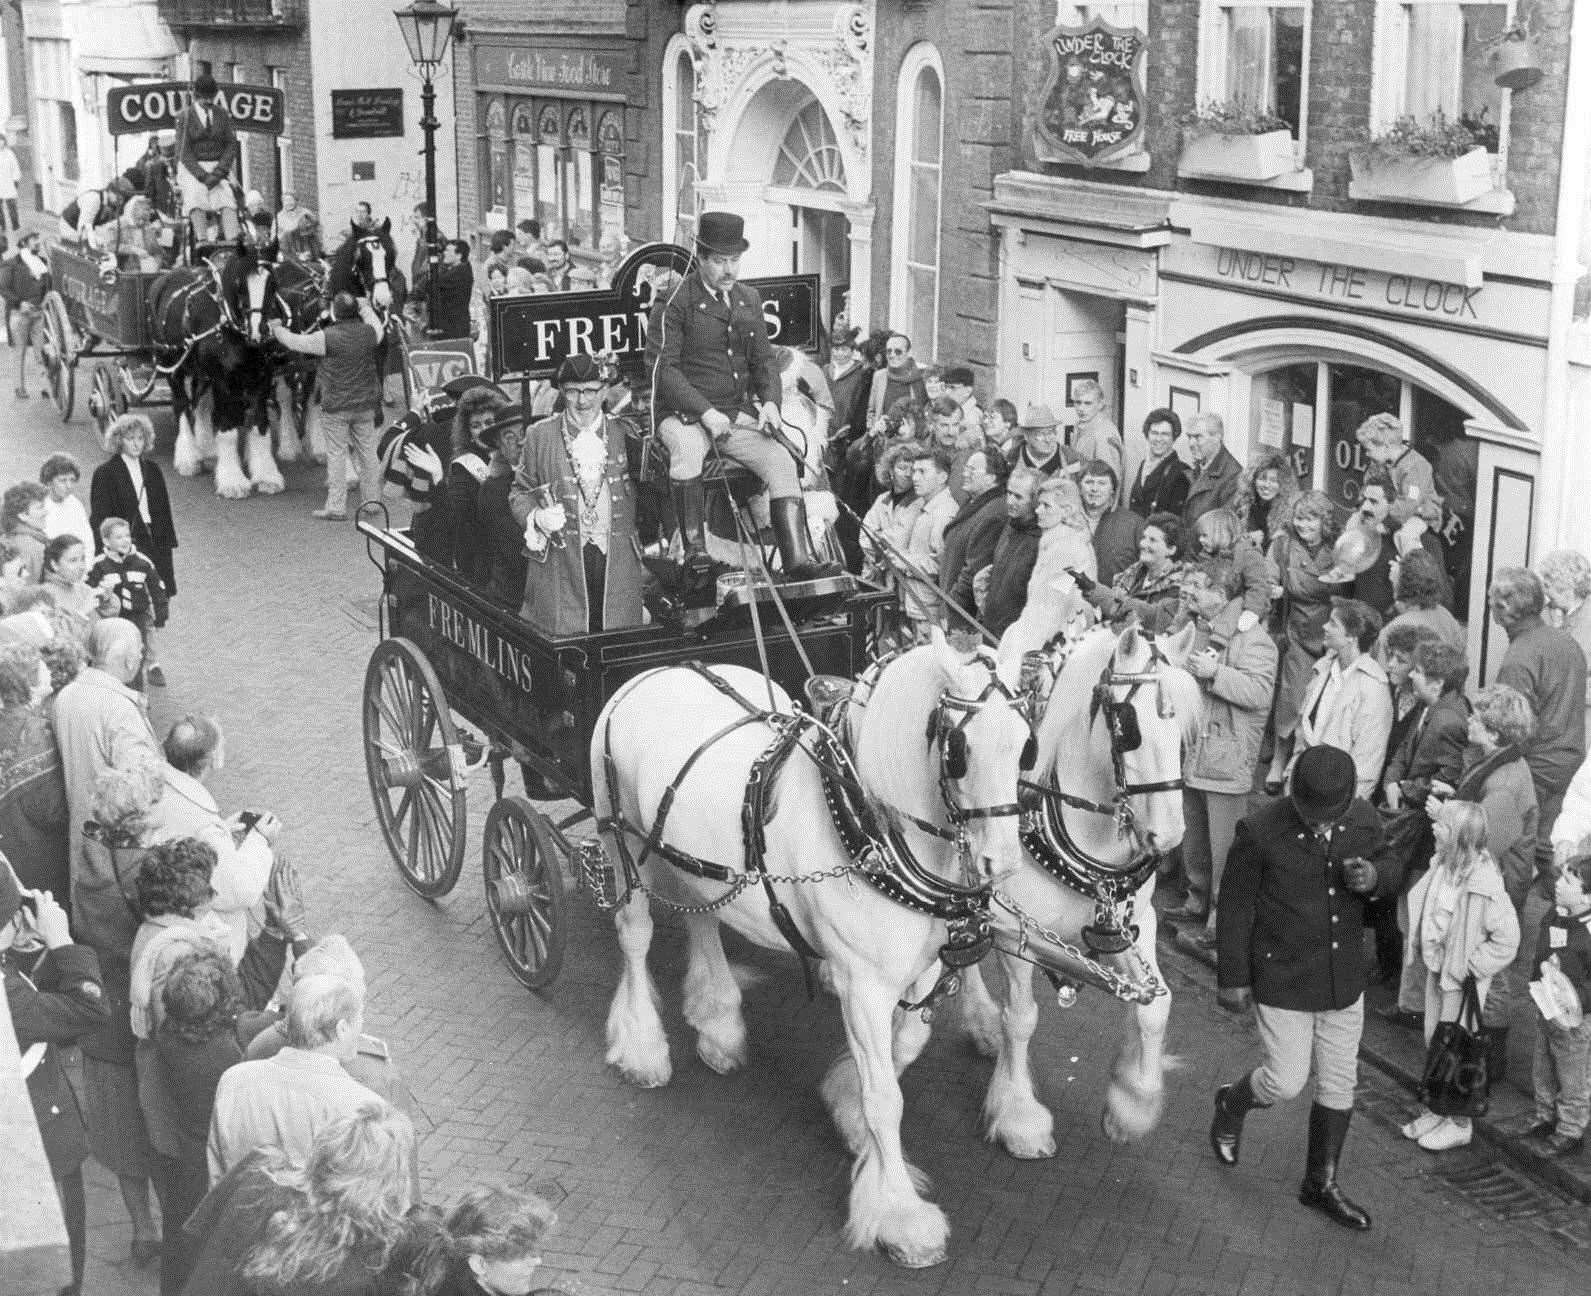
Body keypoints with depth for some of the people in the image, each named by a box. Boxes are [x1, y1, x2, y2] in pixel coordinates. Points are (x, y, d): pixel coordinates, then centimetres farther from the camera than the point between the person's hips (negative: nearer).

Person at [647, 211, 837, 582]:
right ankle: (695, 552, -33)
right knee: (688, 450, -37)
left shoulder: (748, 300, 14)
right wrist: (705, 412, -20)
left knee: (782, 461, -17)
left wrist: (770, 401, -1)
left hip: (738, 414, 5)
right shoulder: (675, 304, -5)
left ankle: (798, 561, -23)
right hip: (684, 415, -5)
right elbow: (662, 368, -11)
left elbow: (763, 360, 20)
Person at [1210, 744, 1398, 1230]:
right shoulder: (1260, 832, -21)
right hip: (1281, 979, -4)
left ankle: (1321, 1183, 30)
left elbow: (1389, 869, 10)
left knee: (1338, 1084, 12)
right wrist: (1232, 979, -6)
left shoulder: (1364, 819, -9)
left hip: (1343, 979, 5)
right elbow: (1235, 907, -11)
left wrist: (1375, 876, -16)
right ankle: (1232, 1104, 34)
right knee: (1286, 1081, -1)